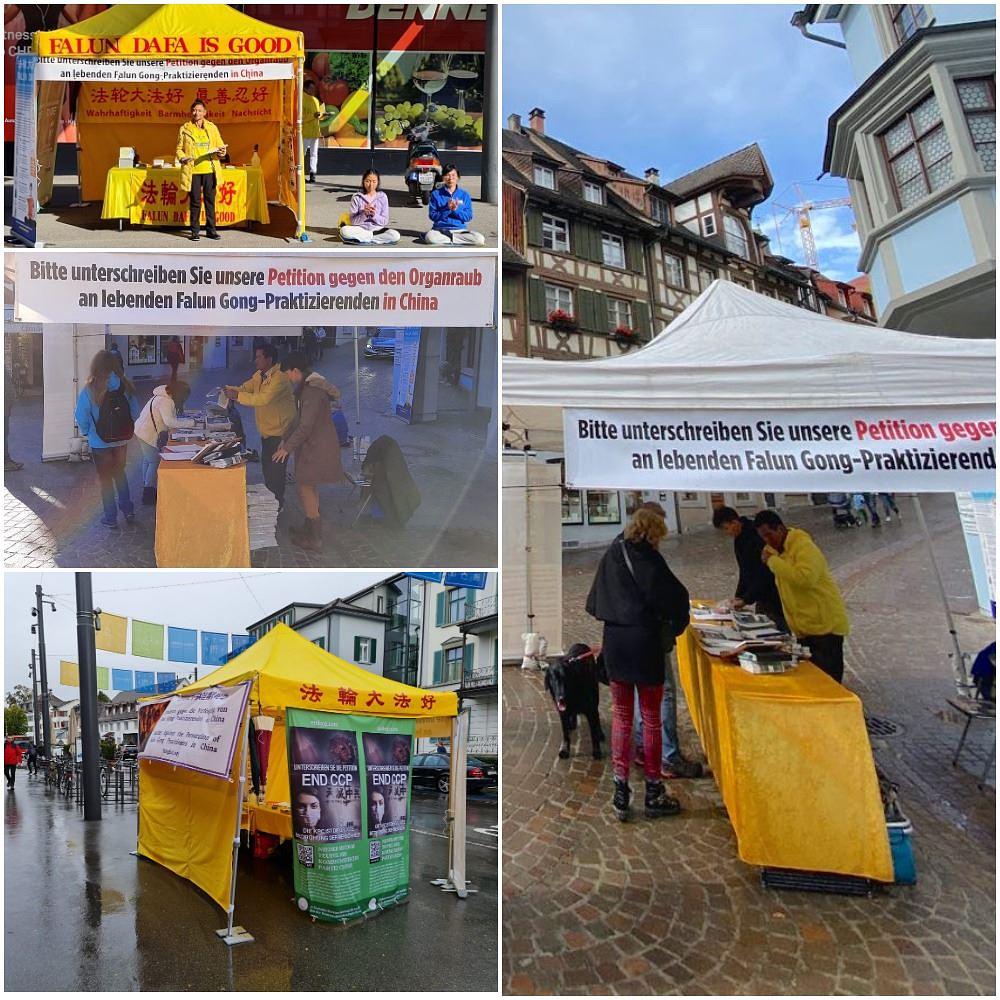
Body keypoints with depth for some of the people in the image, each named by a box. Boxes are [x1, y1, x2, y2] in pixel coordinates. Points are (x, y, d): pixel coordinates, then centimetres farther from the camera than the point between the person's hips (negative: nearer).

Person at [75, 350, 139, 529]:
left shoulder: (88, 391, -16)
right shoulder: (125, 387, -8)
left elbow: (82, 420, -13)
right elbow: (135, 413, -2)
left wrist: (87, 433, 7)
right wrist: (123, 429, 11)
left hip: (100, 442, -3)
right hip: (122, 440, 3)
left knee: (106, 479, 11)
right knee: (120, 473, 24)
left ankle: (110, 518, 18)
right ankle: (128, 510, 27)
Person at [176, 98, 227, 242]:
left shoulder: (212, 127, 10)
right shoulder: (184, 129, 6)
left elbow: (219, 145, 11)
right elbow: (179, 148, 7)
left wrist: (222, 151, -11)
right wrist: (182, 157, -14)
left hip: (210, 170, 1)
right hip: (193, 171, -1)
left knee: (210, 200, 4)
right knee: (195, 201, 1)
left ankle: (210, 229, 12)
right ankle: (195, 230, 8)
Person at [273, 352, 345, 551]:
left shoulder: (312, 391, -22)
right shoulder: (306, 387, 11)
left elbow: (305, 426, -23)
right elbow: (300, 418, 19)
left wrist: (287, 447, -15)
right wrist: (286, 439, 19)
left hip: (317, 447, -10)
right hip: (314, 444, 10)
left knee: (305, 487, -5)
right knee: (310, 487, 17)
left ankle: (315, 539, 0)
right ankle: (311, 528, 30)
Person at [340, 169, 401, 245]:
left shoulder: (382, 197, 3)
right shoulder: (357, 197, 0)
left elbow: (385, 222, 0)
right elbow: (352, 221, -4)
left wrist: (374, 215, -18)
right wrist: (364, 214, -20)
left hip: (377, 229, 1)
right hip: (361, 229, -1)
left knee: (395, 236, -30)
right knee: (344, 230, -32)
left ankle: (362, 239, -17)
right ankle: (374, 236, -16)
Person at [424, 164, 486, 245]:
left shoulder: (464, 195, 9)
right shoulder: (436, 194, 5)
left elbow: (468, 217, 3)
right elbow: (432, 216, -1)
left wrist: (456, 209, -15)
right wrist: (447, 209, -15)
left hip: (460, 230, 1)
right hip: (440, 229, -1)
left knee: (480, 239, -26)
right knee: (429, 237, -37)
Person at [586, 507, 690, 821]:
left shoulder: (610, 556, 5)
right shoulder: (648, 559, -11)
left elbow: (593, 603, 11)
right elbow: (675, 596, -13)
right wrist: (675, 627, 3)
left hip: (614, 642, 5)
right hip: (644, 642, -5)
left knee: (621, 717, 13)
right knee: (651, 718, 9)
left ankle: (621, 794, 17)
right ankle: (653, 793, 20)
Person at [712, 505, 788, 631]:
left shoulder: (756, 538, -22)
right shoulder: (739, 539, 8)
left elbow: (764, 574, -24)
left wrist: (746, 600, -23)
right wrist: (738, 597, 5)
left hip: (774, 597, -9)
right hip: (762, 598, 9)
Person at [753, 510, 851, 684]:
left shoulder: (804, 546, -18)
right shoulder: (778, 549, 9)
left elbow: (806, 578, -36)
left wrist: (773, 561, -28)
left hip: (825, 625, -9)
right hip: (804, 628, 9)